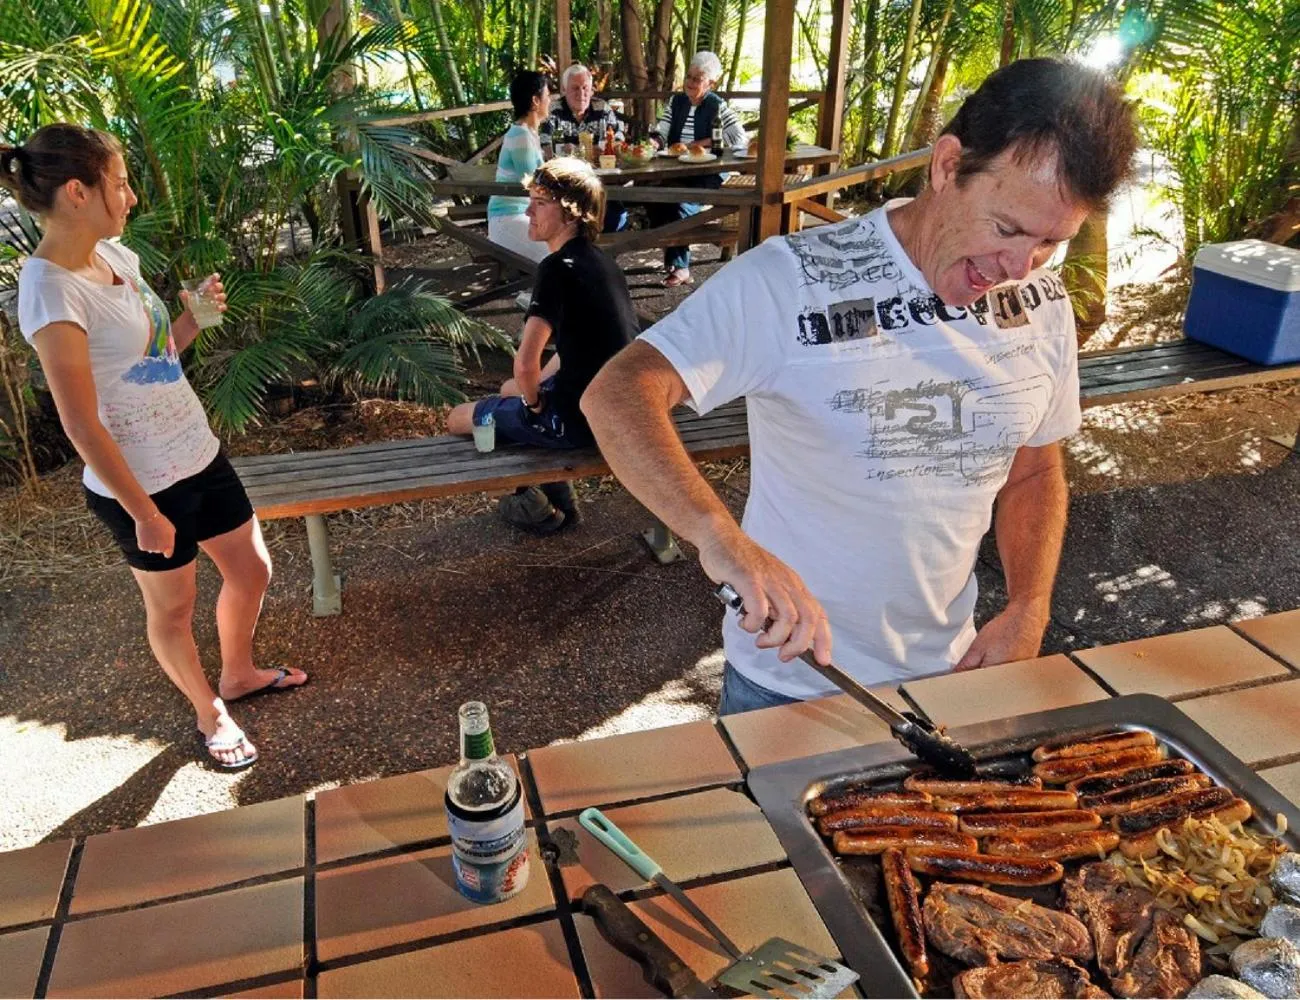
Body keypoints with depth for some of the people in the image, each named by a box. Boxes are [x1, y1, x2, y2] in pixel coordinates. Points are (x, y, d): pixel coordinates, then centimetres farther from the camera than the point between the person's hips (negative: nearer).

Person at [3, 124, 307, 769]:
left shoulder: (115, 256, 3)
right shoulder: (52, 292, -22)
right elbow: (82, 426, -21)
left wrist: (197, 316, -4)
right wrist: (143, 513, -17)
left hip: (197, 454, 8)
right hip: (139, 485, -8)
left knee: (251, 571, 20)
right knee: (172, 607, 14)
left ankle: (239, 675, 47)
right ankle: (209, 713, 38)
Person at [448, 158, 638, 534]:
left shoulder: (558, 267, -20)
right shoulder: (601, 260, 8)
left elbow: (525, 362, -29)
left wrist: (533, 401, -9)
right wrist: (535, 388, 16)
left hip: (580, 419, -9)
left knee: (459, 419, 10)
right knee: (510, 389, 34)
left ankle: (536, 505, 20)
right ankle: (555, 497, 33)